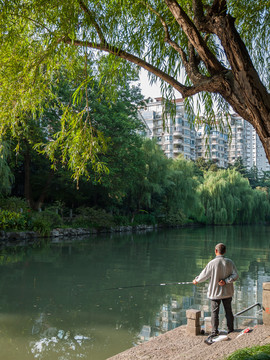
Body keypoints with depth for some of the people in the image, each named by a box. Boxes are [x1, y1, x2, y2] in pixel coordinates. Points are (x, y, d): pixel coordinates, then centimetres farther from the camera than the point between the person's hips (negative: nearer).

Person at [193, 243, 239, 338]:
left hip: (215, 292, -3)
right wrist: (226, 281, -11)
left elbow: (204, 275, -8)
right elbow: (235, 275, -7)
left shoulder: (212, 263, -17)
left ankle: (214, 331, 7)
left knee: (214, 312, 6)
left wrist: (196, 280, 9)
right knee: (228, 311, 16)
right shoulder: (229, 262, -5)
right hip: (227, 292, 3)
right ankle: (230, 329, 25)